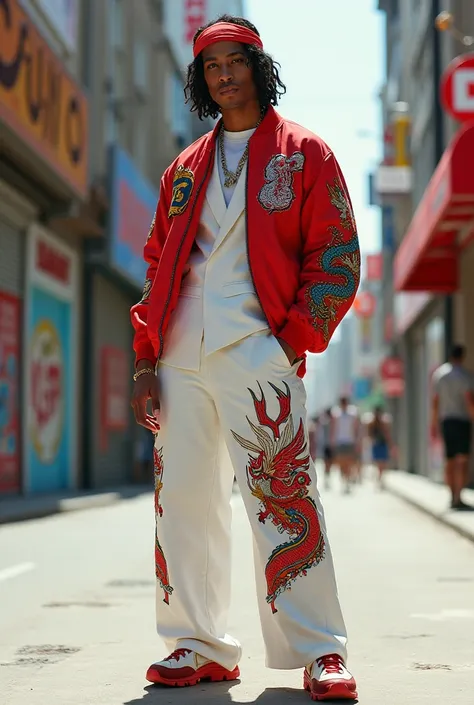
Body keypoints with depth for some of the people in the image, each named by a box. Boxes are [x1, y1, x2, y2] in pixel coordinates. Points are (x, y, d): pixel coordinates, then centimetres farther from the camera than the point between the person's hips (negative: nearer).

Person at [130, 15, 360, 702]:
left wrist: (296, 338, -8)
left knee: (283, 493, -11)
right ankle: (199, 644, 14)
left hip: (256, 352, -5)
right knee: (181, 497, 4)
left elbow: (336, 257, 2)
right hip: (180, 357, 5)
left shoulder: (303, 153, 8)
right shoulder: (185, 168, 21)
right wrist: (147, 356, 10)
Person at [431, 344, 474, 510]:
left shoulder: (439, 373, 8)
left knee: (450, 460, 12)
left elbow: (435, 401, 10)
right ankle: (458, 498, -21)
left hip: (445, 420, 6)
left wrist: (434, 423, 16)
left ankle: (453, 497, 15)